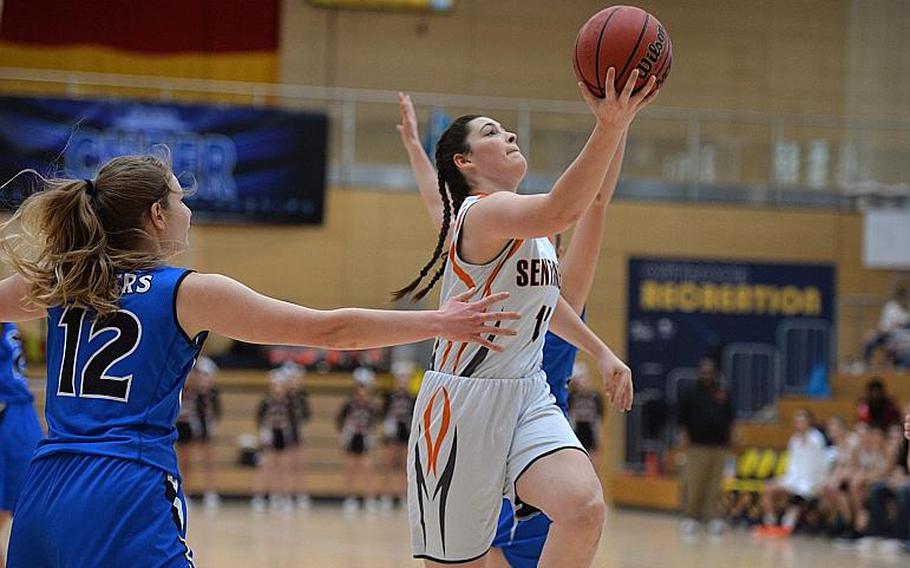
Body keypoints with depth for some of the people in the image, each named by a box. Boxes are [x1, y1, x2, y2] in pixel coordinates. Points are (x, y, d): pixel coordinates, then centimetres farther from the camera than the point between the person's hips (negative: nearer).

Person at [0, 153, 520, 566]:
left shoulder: (59, 281, 11)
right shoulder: (190, 293, -2)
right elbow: (330, 330, -1)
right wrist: (440, 324, 5)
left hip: (43, 494, 6)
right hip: (129, 498, -6)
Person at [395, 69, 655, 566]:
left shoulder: (531, 229, 12)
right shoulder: (484, 210, -17)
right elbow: (559, 211, -39)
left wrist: (601, 352, 30)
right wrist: (608, 129, -48)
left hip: (528, 398, 7)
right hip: (465, 402, -7)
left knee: (584, 507, -22)